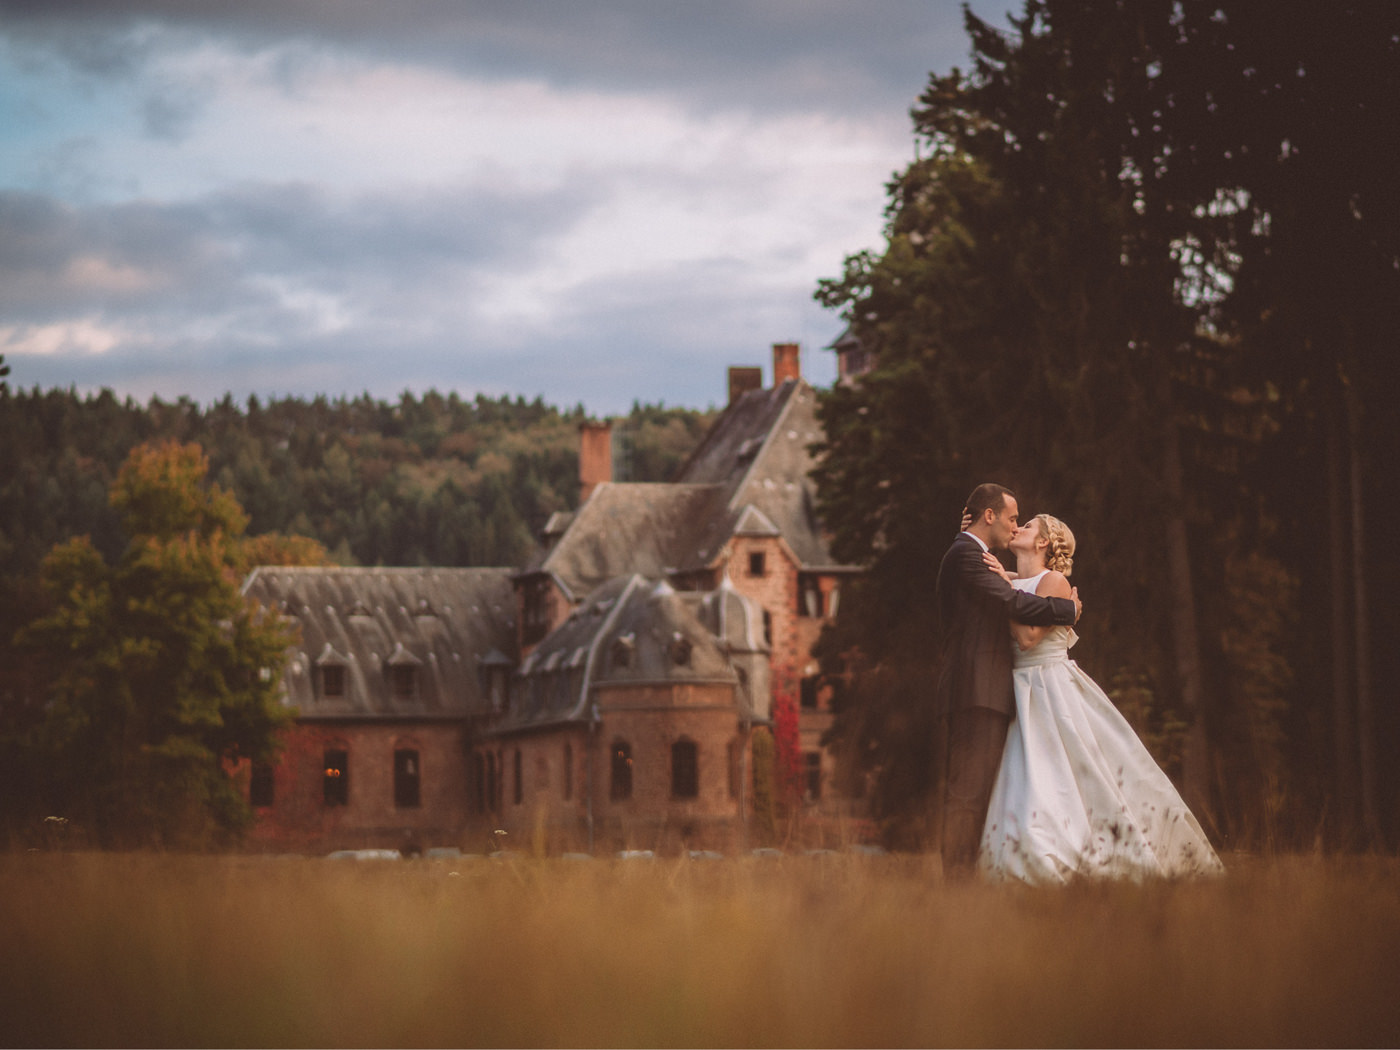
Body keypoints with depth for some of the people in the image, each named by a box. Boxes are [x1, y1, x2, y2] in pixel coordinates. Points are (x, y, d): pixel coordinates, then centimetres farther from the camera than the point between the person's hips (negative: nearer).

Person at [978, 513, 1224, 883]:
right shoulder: (1006, 580, 13)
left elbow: (1029, 636, -17)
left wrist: (1007, 589, -13)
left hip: (1057, 694, -6)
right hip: (1021, 696, 6)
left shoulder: (1054, 582, -8)